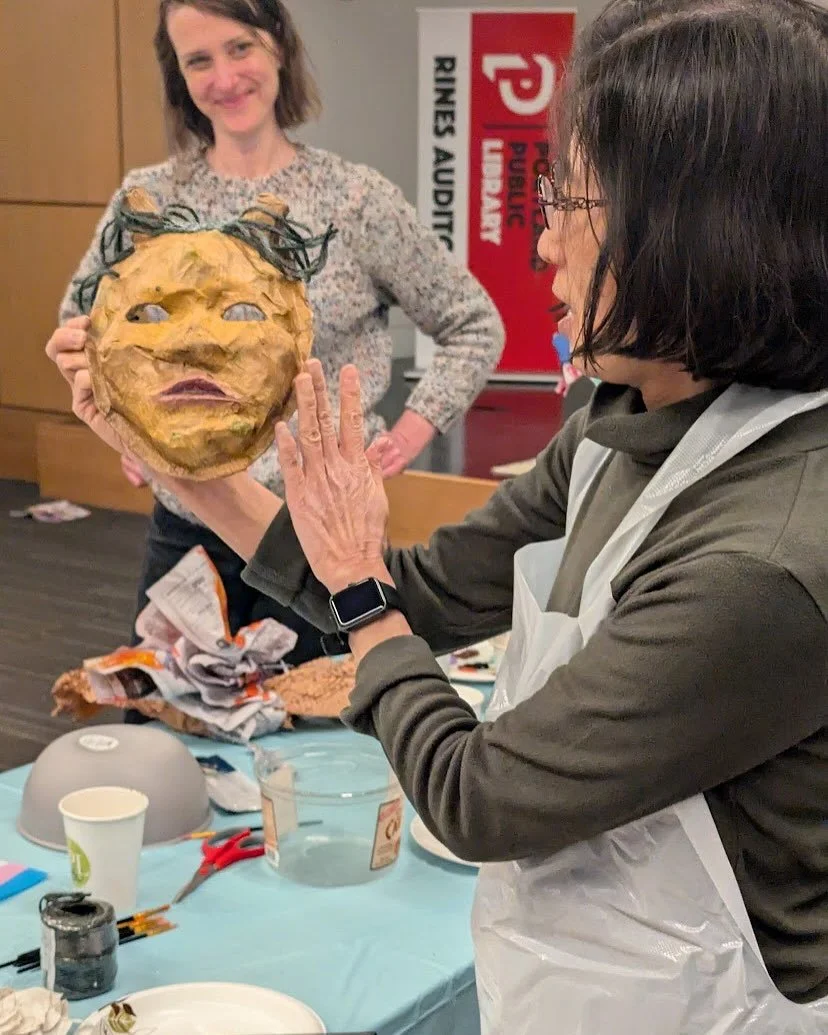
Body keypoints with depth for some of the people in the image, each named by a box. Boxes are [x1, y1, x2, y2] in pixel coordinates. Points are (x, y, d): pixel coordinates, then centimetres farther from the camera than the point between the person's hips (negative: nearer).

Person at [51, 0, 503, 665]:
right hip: (185, 529, 2)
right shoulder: (148, 199, 1)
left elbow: (476, 326, 3)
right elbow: (82, 323, 19)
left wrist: (413, 432, -5)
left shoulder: (356, 199, -6)